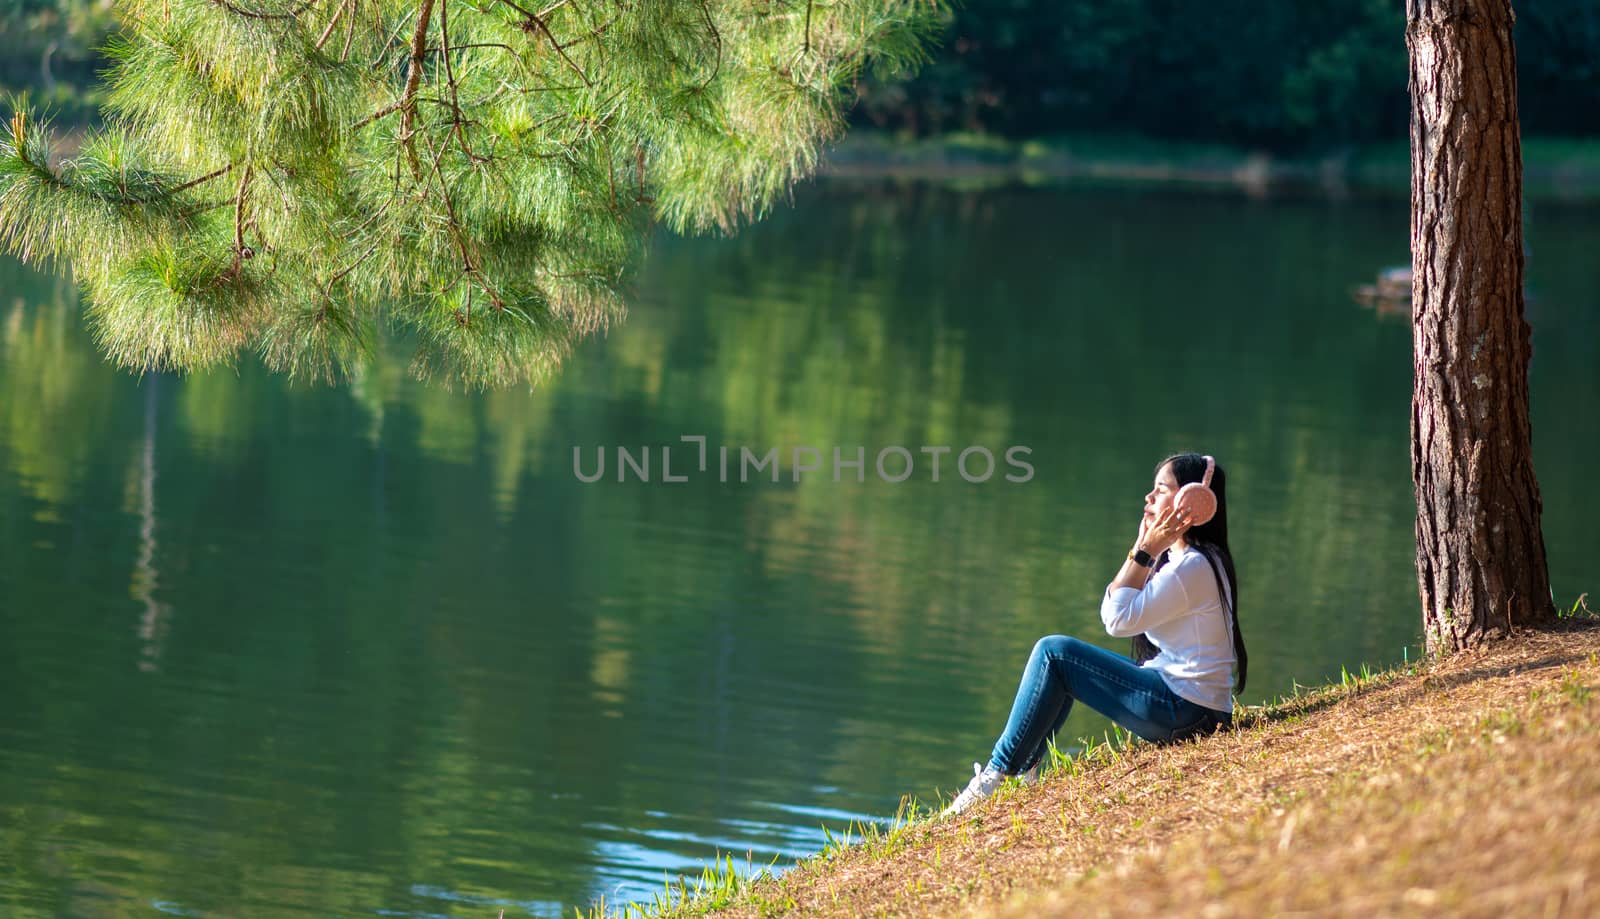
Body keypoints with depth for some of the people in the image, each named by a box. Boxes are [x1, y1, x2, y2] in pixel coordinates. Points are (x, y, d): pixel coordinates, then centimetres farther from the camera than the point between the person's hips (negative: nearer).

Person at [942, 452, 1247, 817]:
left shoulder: (1195, 566, -17)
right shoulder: (1177, 558, 15)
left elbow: (1120, 619, -19)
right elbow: (1111, 611, 11)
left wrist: (1144, 553, -14)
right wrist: (1144, 550, 5)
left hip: (1185, 712, -11)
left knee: (1054, 653, -10)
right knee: (1063, 661, 21)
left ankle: (998, 773, -5)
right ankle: (1024, 772, 17)